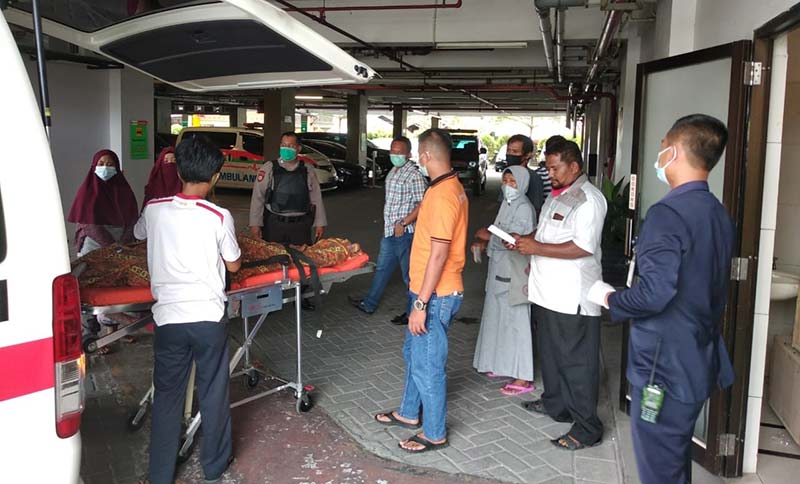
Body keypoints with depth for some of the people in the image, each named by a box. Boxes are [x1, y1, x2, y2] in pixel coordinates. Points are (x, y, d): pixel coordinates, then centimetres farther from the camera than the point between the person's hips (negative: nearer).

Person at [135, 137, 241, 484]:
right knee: (213, 394, 14)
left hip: (168, 317, 2)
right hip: (209, 317, -2)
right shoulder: (219, 217, -11)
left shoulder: (154, 210, -2)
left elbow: (139, 235, 20)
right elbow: (234, 265, 1)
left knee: (167, 397, 15)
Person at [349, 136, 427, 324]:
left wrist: (403, 223, -21)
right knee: (382, 268, 19)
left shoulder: (414, 174, -15)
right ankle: (369, 304, 33)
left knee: (409, 274, 2)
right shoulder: (393, 172, 13)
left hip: (404, 233, -9)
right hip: (389, 231, 9)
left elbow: (422, 204, -20)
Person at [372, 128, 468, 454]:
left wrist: (421, 304, -22)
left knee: (427, 364, 3)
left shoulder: (442, 195, -23)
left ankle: (434, 434, 19)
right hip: (432, 292, 10)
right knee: (413, 353, 23)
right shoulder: (453, 187, 10)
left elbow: (438, 255, -25)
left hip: (435, 295, -10)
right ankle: (409, 413, 40)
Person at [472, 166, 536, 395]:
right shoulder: (507, 204, 12)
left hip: (514, 273, -9)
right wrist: (485, 243, 5)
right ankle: (502, 364, 31)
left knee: (515, 320, -5)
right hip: (499, 269, 9)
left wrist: (489, 236, -16)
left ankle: (524, 378, 1)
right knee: (498, 317, 17)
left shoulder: (524, 208, -15)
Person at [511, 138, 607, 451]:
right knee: (550, 353, 21)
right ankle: (555, 404, 39)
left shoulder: (588, 199, -15)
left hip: (572, 299, -10)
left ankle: (587, 428, 9)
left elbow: (584, 247, -24)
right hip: (548, 292, 10)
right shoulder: (557, 195, 15)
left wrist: (537, 248, -22)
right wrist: (527, 241, 6)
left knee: (576, 362, -2)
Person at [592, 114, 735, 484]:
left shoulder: (668, 214, -21)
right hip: (700, 364, 9)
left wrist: (611, 300, -11)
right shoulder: (720, 215, 7)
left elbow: (654, 293, -28)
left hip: (664, 367, -9)